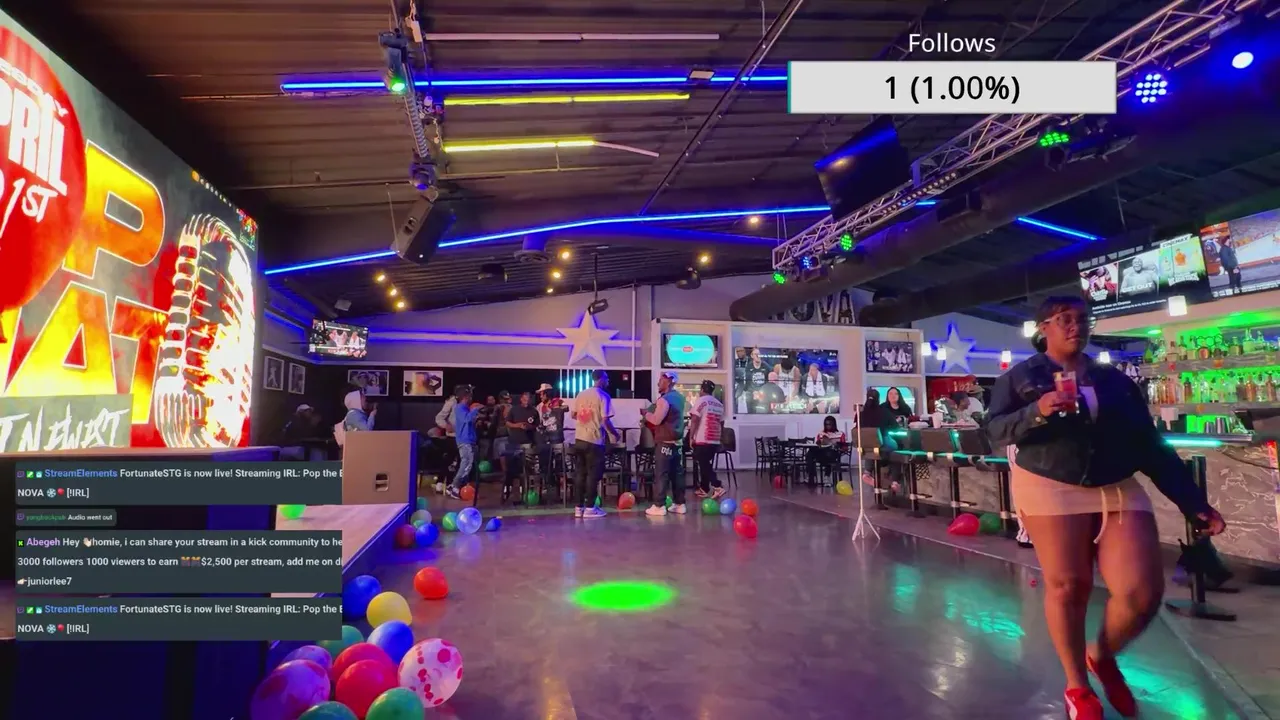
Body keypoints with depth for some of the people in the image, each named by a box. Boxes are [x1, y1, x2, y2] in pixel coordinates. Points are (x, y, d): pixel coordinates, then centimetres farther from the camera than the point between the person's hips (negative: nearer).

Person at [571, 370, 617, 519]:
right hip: (594, 440, -6)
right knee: (594, 474, 2)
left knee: (581, 473, 12)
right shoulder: (603, 396, -9)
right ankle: (589, 508, 4)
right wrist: (615, 433, 0)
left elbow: (573, 415, 15)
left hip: (579, 439, 6)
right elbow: (605, 420, -15)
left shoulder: (581, 394, 10)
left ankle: (579, 507, 15)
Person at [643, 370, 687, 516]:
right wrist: (656, 407, 17)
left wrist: (645, 413, -7)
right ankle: (679, 504, 15)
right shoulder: (679, 397, 13)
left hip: (665, 442, -9)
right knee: (677, 472, 11)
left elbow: (656, 420, -22)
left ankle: (658, 506, -3)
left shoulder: (664, 399, -17)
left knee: (662, 473, -5)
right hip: (677, 440, 9)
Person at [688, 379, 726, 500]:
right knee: (706, 464, 16)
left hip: (702, 440, -7)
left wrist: (691, 437, -9)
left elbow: (695, 420, -15)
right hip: (714, 441, 7)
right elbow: (721, 423, 18)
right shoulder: (719, 404, 12)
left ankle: (717, 487, -14)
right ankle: (704, 489, 22)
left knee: (704, 465, -3)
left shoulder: (700, 401, -7)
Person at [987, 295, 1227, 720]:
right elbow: (996, 430, -3)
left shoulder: (1115, 380, 13)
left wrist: (1193, 502, 7)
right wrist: (1037, 412, -21)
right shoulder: (1019, 377, 4)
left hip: (1119, 490, 4)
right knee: (1067, 587, -2)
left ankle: (1102, 656, 26)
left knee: (1143, 592, -5)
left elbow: (1151, 446, 12)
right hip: (1049, 487, -3)